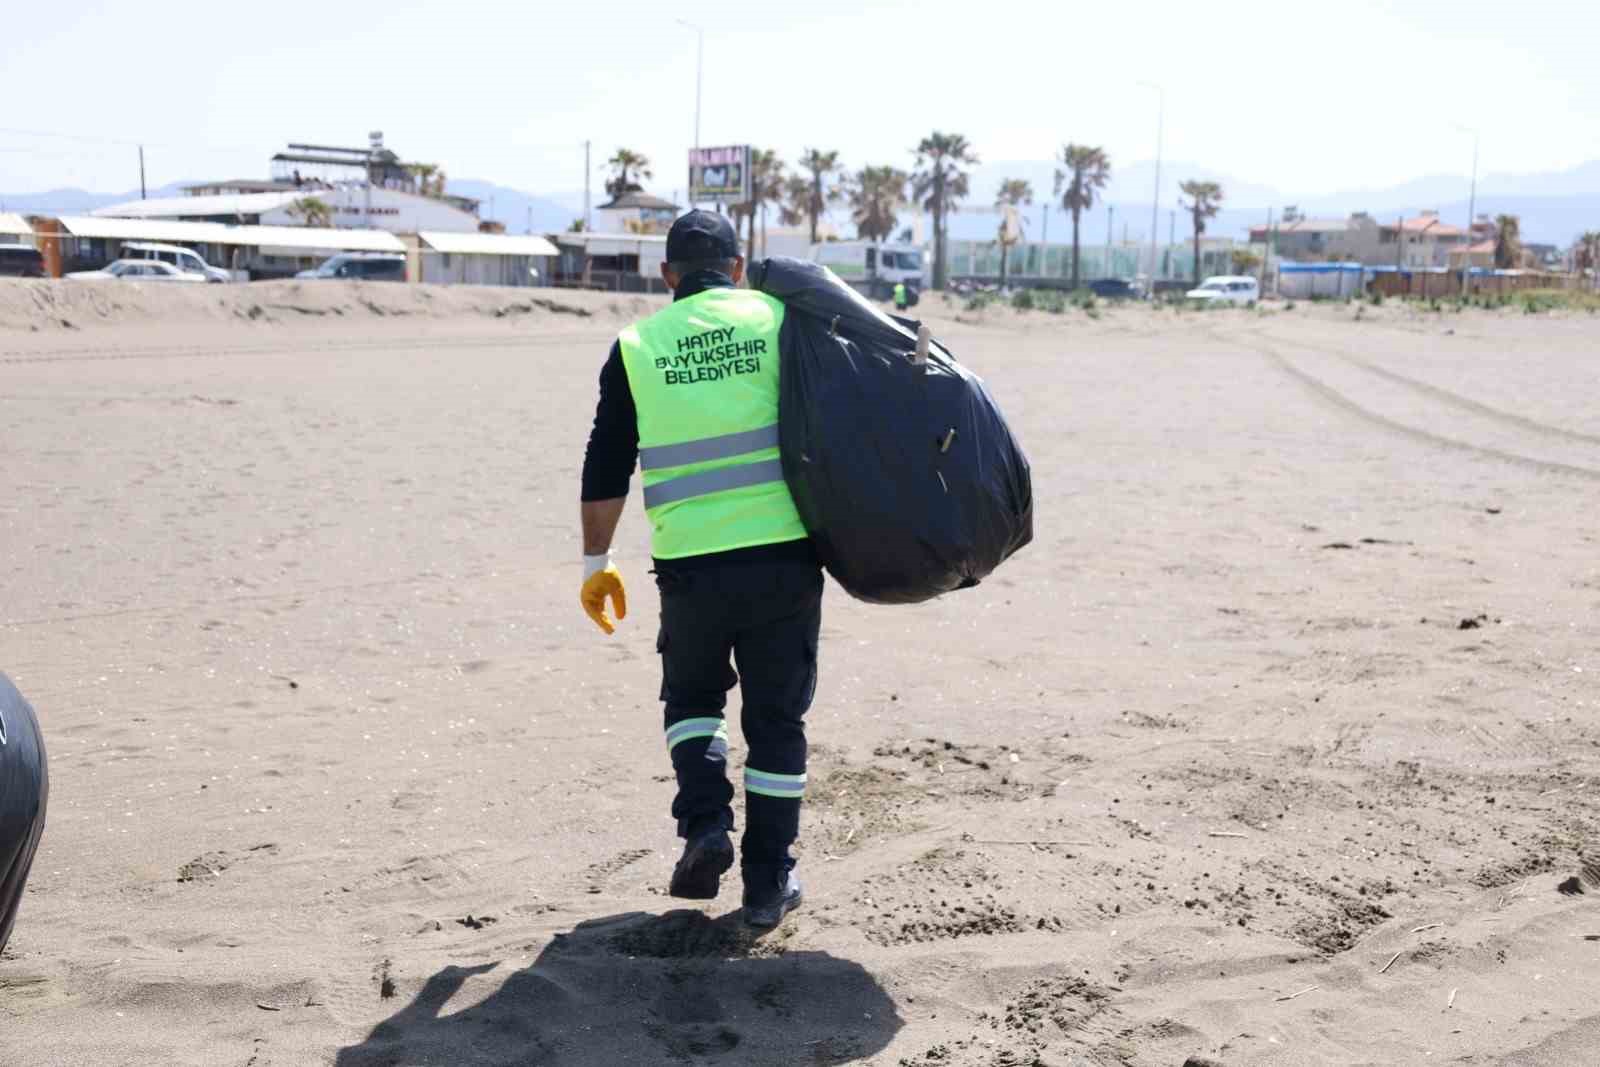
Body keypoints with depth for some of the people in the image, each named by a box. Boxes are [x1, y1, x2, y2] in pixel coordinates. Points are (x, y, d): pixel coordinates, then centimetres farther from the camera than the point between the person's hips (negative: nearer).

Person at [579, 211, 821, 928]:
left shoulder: (637, 346, 7)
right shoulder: (779, 318, 4)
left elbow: (605, 471, 8)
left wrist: (596, 564, 17)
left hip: (689, 563, 1)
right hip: (784, 553, 0)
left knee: (691, 695, 25)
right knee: (777, 719, 12)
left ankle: (705, 824, 5)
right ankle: (768, 882, 16)